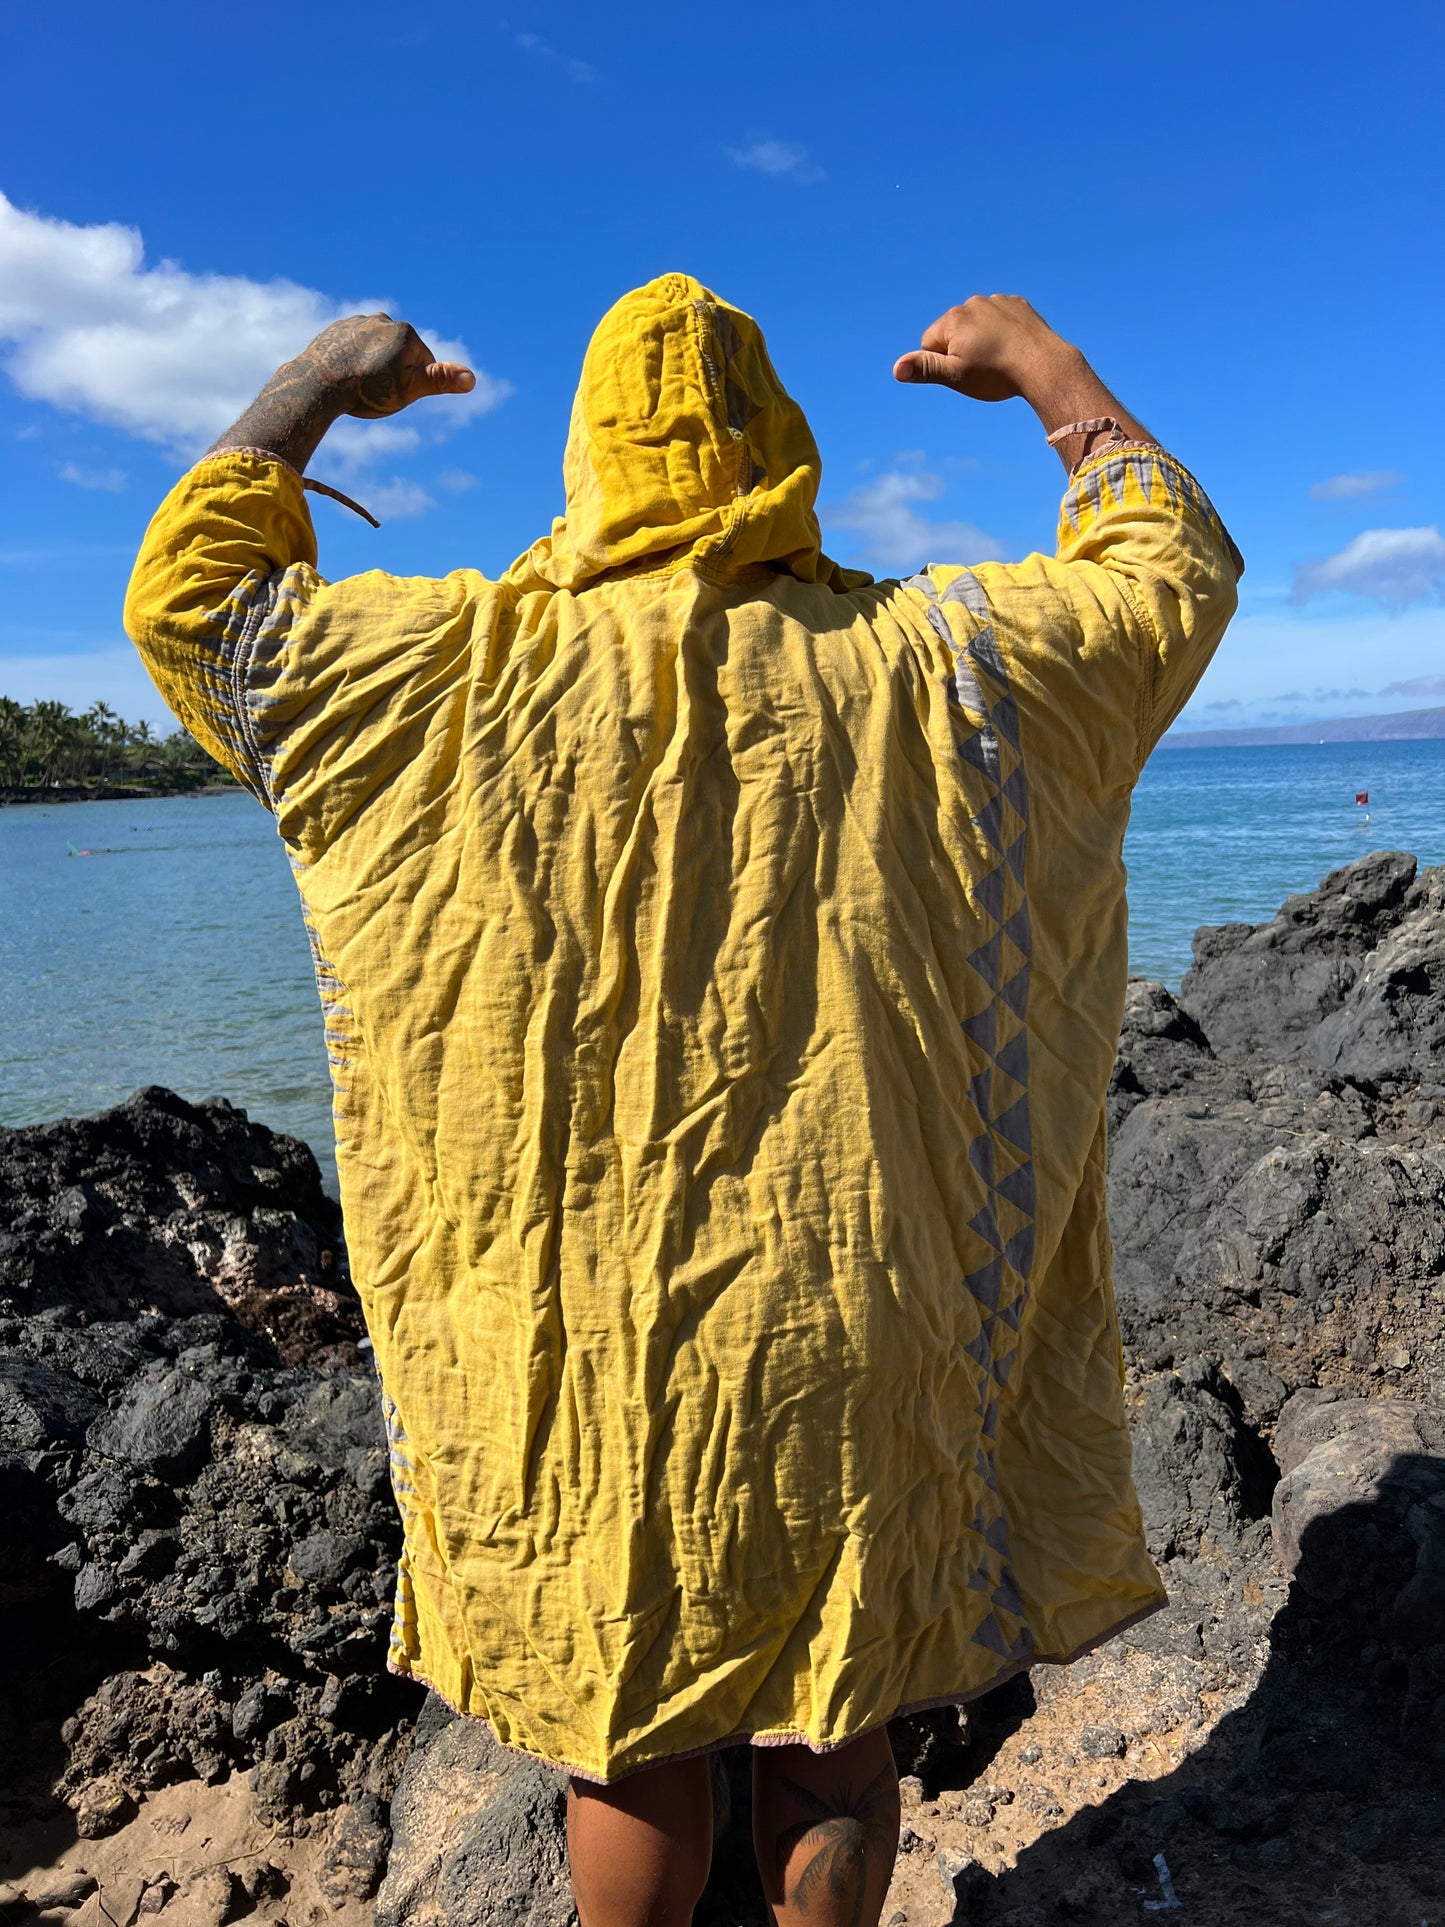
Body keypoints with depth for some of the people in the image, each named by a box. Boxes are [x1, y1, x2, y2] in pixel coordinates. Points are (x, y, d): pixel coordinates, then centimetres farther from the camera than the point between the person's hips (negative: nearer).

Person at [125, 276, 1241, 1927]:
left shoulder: (457, 676, -9)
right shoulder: (923, 669, -6)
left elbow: (189, 594, 5)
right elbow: (1174, 565, 10)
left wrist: (314, 384, 17)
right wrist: (1038, 362, 21)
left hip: (580, 1353, 0)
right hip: (845, 1354, 1)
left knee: (631, 1745, 21)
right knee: (830, 1726, 22)